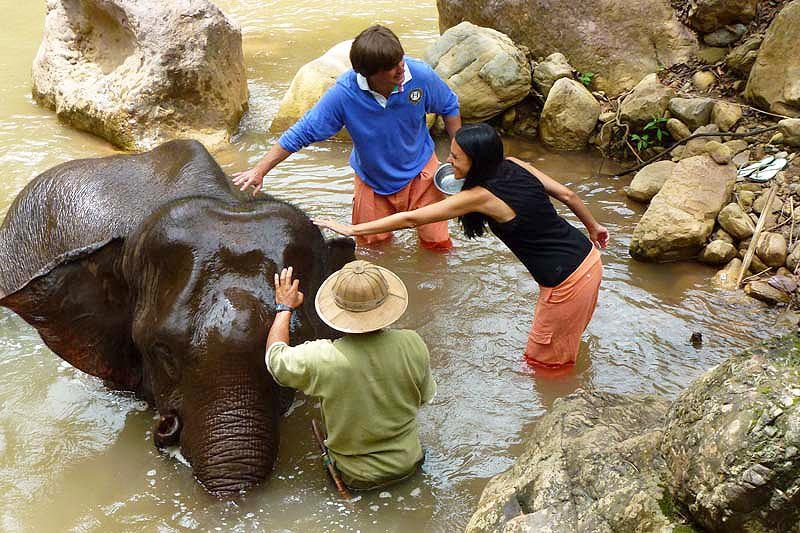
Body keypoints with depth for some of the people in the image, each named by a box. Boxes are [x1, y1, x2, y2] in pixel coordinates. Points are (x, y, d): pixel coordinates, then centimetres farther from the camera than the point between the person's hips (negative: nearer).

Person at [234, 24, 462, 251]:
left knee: (437, 245, 7)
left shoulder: (420, 75, -24)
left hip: (419, 172, 1)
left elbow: (449, 106, -2)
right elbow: (303, 131, -20)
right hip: (372, 181, 0)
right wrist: (259, 170, -19)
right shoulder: (344, 92, -29)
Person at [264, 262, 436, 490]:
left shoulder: (322, 359, -29)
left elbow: (274, 356, -7)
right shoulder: (413, 344, -22)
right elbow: (426, 396, -2)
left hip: (358, 477, -2)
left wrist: (284, 308, 7)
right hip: (409, 463, 3)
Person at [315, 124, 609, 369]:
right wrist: (593, 226, 24)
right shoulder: (513, 165, -3)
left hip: (566, 281, -8)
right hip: (588, 258, 8)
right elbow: (566, 194, 6)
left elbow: (411, 219, -19)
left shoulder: (481, 196, -23)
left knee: (544, 360, 15)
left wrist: (351, 229, -13)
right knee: (565, 337, 32)